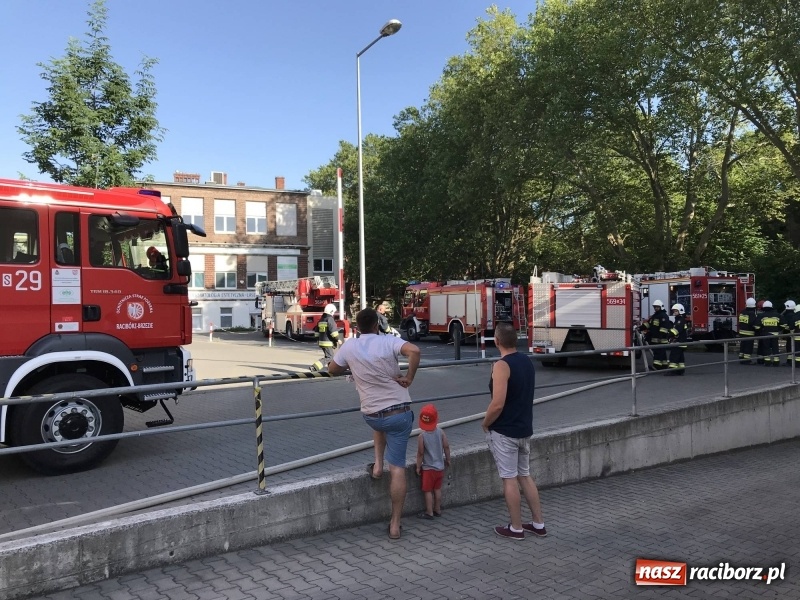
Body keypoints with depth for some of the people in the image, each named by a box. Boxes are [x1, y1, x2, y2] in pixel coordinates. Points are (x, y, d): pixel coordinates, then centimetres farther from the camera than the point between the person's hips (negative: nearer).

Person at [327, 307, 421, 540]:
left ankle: (378, 464, 25)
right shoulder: (388, 341, -8)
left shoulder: (349, 346, 0)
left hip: (371, 415, 3)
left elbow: (332, 370, 14)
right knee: (397, 467, 5)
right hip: (400, 412, -2)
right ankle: (395, 524, 8)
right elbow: (414, 351, -25)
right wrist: (409, 377, -13)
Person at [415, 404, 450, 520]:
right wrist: (448, 459, 14)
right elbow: (446, 447, -1)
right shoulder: (440, 432, -7)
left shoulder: (422, 435, -18)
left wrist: (418, 467, -3)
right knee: (437, 489, 16)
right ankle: (437, 510, 26)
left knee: (428, 490, 6)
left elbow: (420, 453, -14)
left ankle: (429, 512, 11)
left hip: (428, 468, -5)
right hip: (440, 467, 5)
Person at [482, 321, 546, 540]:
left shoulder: (502, 365, -20)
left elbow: (498, 404, -25)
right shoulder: (527, 362, 6)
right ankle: (538, 524, 23)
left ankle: (516, 528, 13)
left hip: (504, 432, -8)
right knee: (525, 476, 17)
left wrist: (485, 423, -9)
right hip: (525, 429, 8)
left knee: (510, 480, 3)